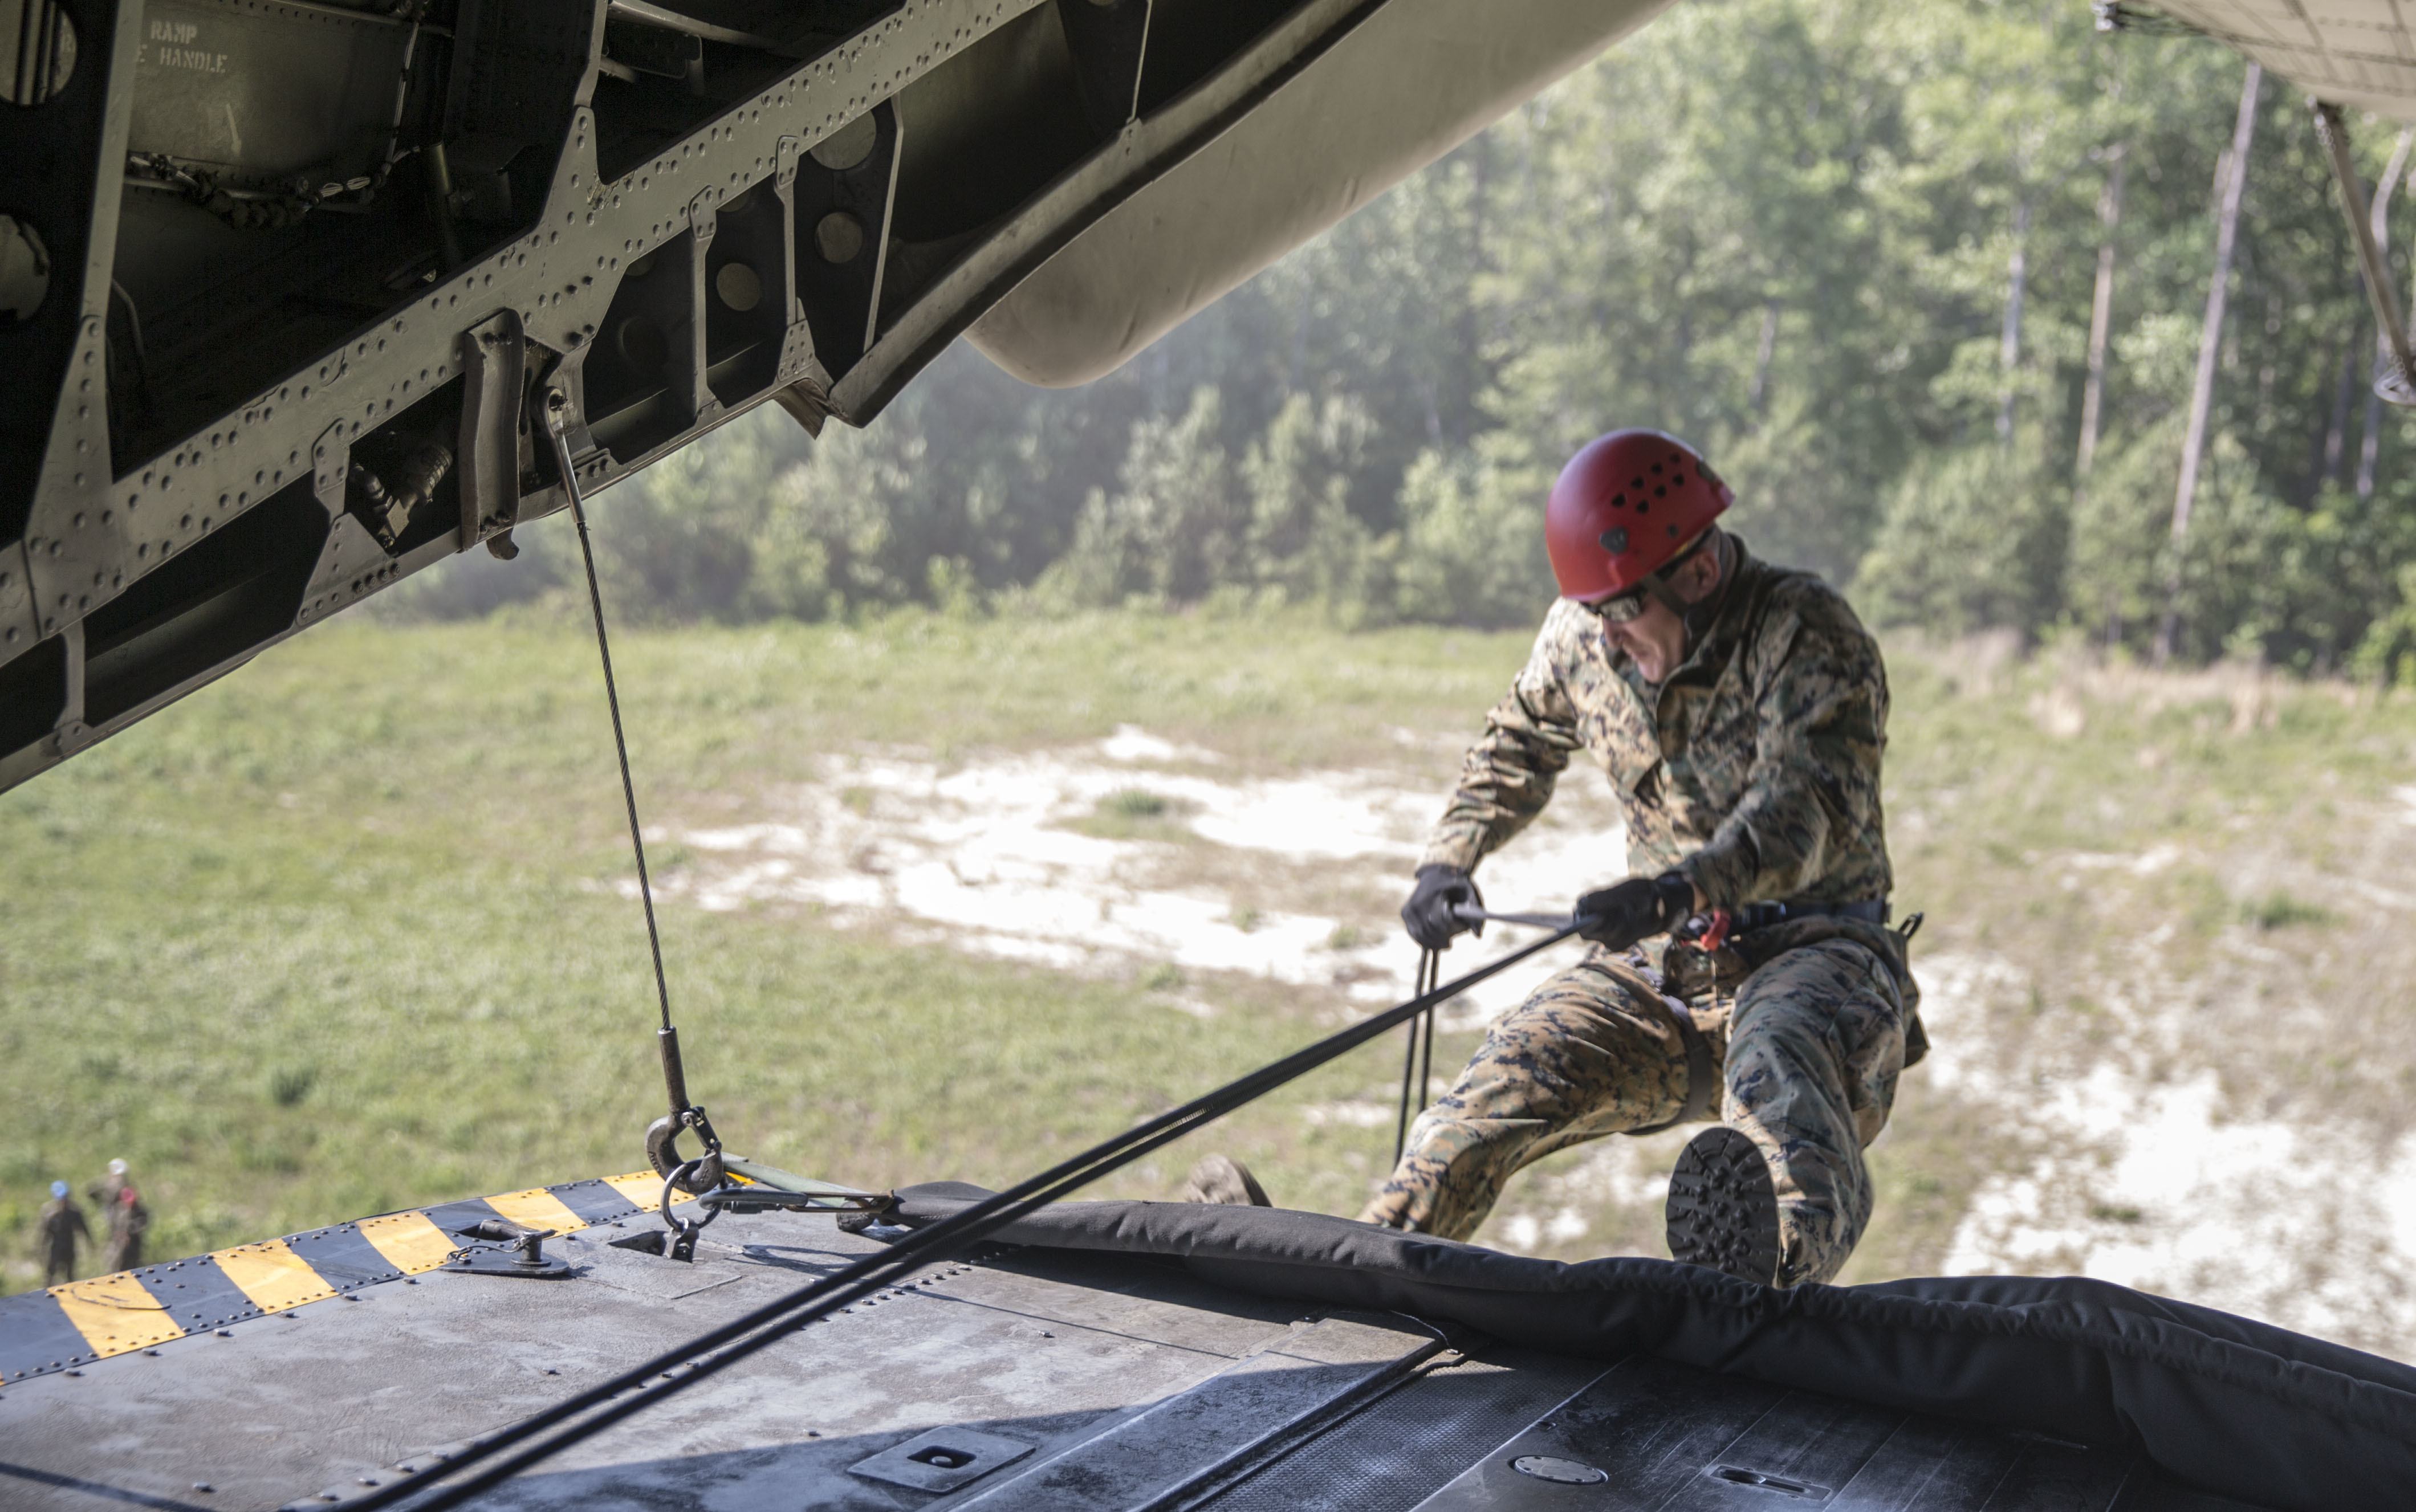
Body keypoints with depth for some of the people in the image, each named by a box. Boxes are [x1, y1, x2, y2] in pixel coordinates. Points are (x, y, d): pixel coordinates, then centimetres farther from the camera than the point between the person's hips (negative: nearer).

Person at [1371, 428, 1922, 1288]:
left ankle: (1785, 1261, -65)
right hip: (1665, 968, 6)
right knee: (1510, 1075, -16)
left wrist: (1677, 891, -48)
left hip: (1815, 953, -5)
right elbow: (1519, 745, 24)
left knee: (1775, 1057, -39)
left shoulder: (1807, 633, -16)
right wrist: (1448, 860, 8)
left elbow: (1809, 807, -31)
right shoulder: (1581, 636, 3)